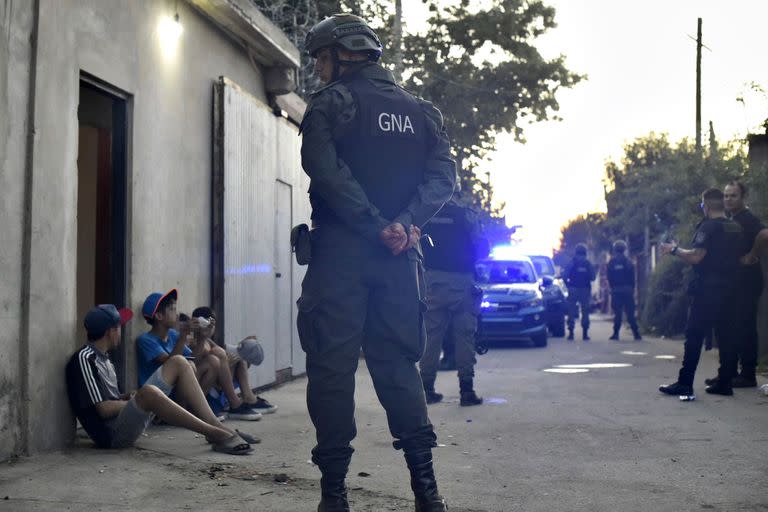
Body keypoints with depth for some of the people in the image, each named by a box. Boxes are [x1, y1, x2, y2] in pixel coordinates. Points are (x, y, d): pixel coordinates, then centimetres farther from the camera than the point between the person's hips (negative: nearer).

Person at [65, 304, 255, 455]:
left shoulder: (102, 357, 19)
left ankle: (215, 425, -12)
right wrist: (138, 399, -5)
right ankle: (216, 434, -33)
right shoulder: (84, 358, -11)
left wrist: (128, 397, 3)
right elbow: (104, 409, -17)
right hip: (112, 434, -10)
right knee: (148, 393, -40)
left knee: (177, 363, 2)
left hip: (127, 418, 10)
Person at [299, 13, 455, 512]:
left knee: (332, 366, 0)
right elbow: (443, 176, 3)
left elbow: (325, 169, -15)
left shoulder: (332, 102, 0)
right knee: (398, 364, 11)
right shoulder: (421, 110, 15)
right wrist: (404, 224, -8)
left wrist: (375, 225, -15)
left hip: (341, 251, -5)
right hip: (402, 255, 5)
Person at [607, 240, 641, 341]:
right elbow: (632, 278, -1)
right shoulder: (628, 262, -2)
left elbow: (609, 278, 0)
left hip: (616, 290, 0)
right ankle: (636, 333, 2)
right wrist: (632, 289, 8)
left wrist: (612, 287, 10)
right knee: (630, 313, 4)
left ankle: (616, 333, -2)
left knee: (617, 313, 2)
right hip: (628, 290, 0)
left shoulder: (611, 262, -1)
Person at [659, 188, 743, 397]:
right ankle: (725, 382, 10)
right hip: (729, 288, 7)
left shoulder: (708, 227, -12)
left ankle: (685, 384, -5)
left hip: (707, 290, -7)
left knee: (694, 336, -5)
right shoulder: (736, 228, 12)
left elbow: (696, 256, -22)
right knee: (726, 336, 9)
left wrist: (674, 249, -8)